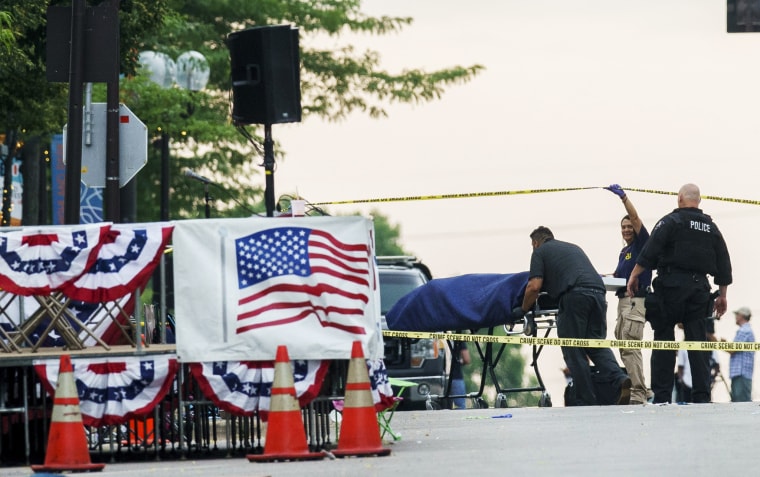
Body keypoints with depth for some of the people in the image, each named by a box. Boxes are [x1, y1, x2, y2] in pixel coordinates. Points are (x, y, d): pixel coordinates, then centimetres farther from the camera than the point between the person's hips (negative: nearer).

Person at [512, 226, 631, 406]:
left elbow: (534, 286, 4)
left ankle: (587, 403, -2)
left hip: (574, 294, -5)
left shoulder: (540, 251, 15)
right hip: (598, 291, 5)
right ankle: (619, 379, -16)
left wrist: (523, 310, 18)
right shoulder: (573, 247, 34)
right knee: (597, 344, 10)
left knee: (574, 352, 2)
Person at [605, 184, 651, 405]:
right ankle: (632, 390, 12)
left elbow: (635, 218, -15)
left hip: (636, 301, -10)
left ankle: (637, 393, -19)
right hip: (623, 301, 10)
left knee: (630, 347, -16)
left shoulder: (641, 244, -3)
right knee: (624, 348, 9)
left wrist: (623, 196, -20)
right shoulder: (624, 251, 22)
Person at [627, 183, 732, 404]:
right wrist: (722, 296, 22)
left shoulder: (671, 221, -2)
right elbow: (723, 265, 16)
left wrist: (634, 275, -8)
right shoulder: (711, 228, 15)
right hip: (699, 287, 4)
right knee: (698, 342, 4)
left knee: (664, 341, -1)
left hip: (672, 286, -4)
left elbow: (649, 252, -13)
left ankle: (662, 395, -6)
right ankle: (702, 396, -1)